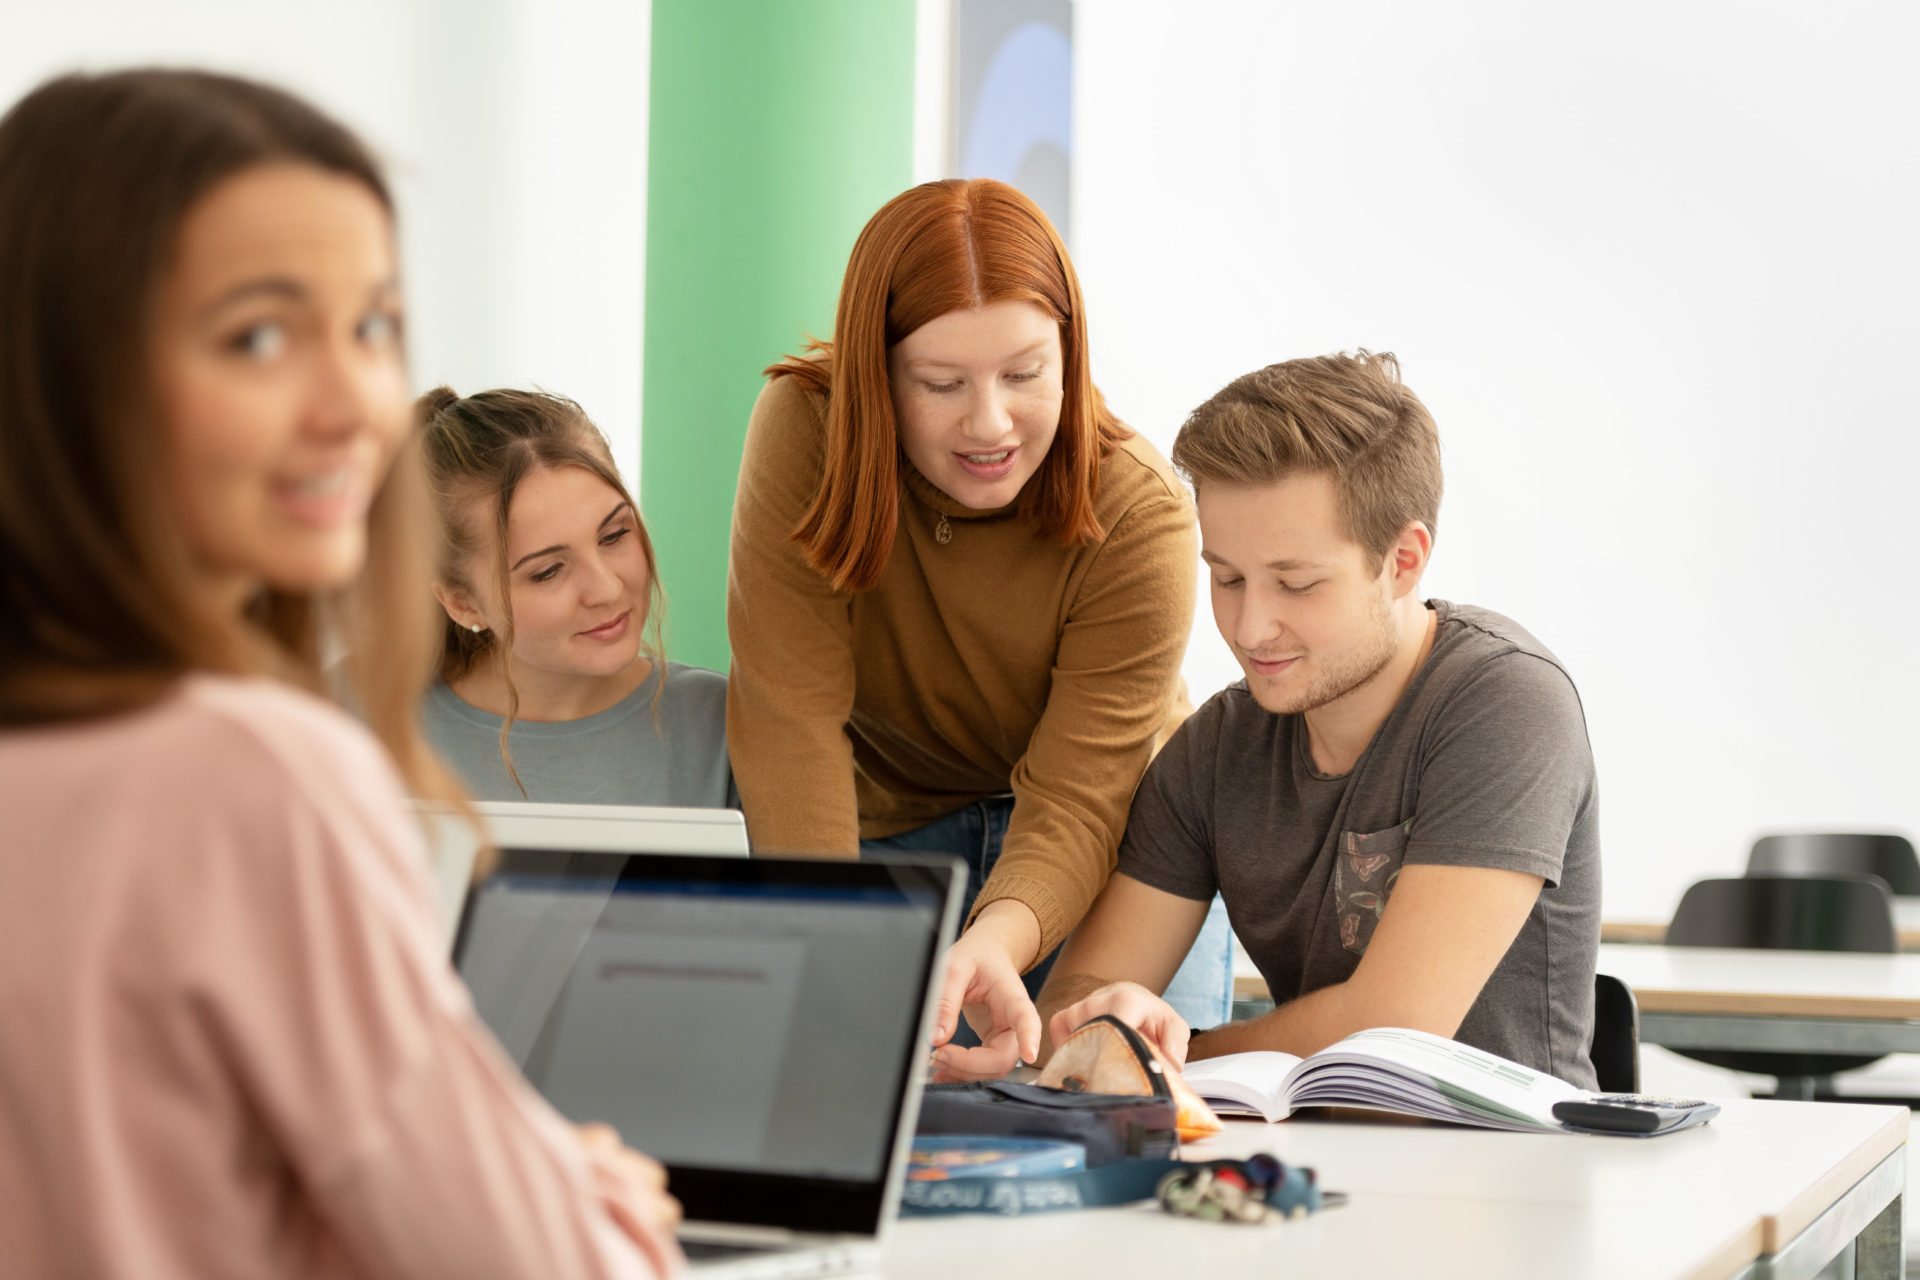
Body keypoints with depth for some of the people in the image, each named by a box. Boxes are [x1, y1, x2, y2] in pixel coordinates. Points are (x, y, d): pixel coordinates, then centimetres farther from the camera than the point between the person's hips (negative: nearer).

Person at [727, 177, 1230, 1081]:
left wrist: (996, 943, -50)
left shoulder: (1140, 517, -23)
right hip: (890, 828, 1)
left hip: (1109, 846, 0)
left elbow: (1075, 799, -29)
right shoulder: (804, 430, -20)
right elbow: (793, 718, -25)